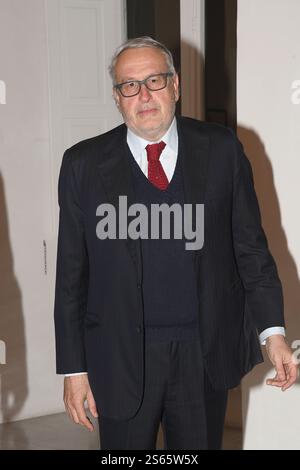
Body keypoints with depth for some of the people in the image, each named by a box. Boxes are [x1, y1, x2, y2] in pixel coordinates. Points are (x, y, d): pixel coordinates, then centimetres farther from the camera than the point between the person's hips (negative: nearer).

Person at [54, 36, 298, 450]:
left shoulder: (221, 149, 0)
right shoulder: (84, 164, -2)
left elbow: (251, 244, 2)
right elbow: (71, 273, 0)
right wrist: (74, 368, -1)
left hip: (207, 353, 1)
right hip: (121, 355, 0)